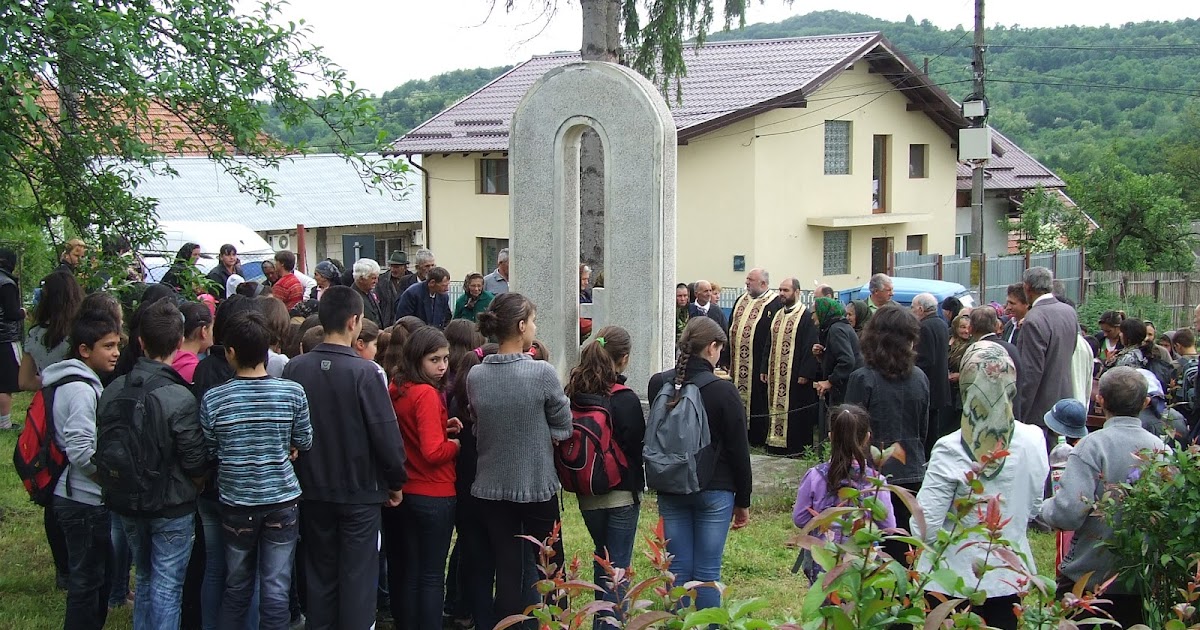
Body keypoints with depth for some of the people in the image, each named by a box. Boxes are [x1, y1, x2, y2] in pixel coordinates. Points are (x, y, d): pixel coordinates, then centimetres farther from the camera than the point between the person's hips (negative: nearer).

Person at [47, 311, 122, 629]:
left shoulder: (81, 383, 10)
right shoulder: (82, 389, -20)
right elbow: (82, 452, -26)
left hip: (79, 497, 10)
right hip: (86, 502, -10)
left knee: (92, 578, 19)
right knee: (88, 580, 0)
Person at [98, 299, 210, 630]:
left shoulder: (112, 391, -4)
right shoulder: (180, 399, -22)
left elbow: (101, 453, 4)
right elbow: (196, 465, -16)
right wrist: (193, 489, 6)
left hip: (126, 503, 6)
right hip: (171, 507, -6)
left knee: (144, 578, 21)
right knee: (167, 589, 3)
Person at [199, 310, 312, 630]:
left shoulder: (213, 399, -11)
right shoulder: (293, 393, -10)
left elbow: (209, 452, -1)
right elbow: (304, 443, 3)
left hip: (236, 502, 1)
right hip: (282, 499, 0)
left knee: (236, 586, 17)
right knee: (276, 589, 5)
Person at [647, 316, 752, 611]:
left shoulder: (658, 385, -2)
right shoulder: (723, 391, -13)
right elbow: (739, 450, -6)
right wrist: (743, 501, 3)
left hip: (670, 492, 3)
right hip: (714, 491, -3)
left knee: (677, 571, 8)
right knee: (707, 574, 1)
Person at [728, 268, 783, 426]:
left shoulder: (775, 303, -9)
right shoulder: (741, 300, 14)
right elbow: (731, 328, 18)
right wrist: (727, 359, 12)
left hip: (758, 364, -7)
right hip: (737, 364, 7)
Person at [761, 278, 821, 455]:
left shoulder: (806, 317, -10)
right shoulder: (778, 315, 14)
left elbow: (810, 347, -14)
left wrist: (805, 374, -19)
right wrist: (765, 369, 13)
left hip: (796, 374, -8)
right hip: (776, 375, 8)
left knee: (795, 409, -2)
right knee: (776, 407, 11)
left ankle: (797, 446, 5)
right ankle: (776, 444, 19)